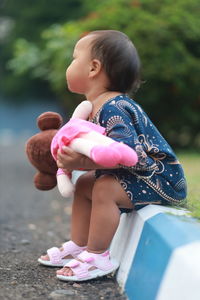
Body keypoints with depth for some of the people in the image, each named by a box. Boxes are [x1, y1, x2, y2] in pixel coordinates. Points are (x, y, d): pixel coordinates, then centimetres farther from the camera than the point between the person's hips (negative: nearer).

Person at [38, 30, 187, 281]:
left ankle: (97, 257, -16)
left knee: (104, 189, -28)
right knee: (84, 183, 14)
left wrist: (82, 163, -38)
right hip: (138, 176, 11)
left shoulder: (113, 108, -26)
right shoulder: (97, 107, 8)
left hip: (161, 178, -11)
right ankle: (78, 246, 19)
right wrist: (73, 158, -2)